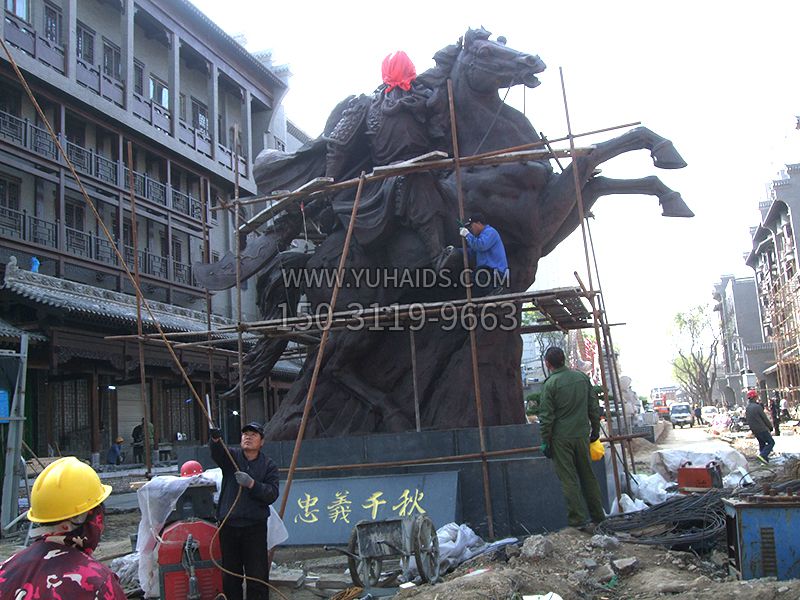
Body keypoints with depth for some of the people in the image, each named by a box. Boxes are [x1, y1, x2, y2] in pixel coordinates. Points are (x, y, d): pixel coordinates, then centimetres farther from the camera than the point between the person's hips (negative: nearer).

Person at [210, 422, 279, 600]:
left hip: (255, 527, -1)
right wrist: (215, 438, -42)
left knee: (257, 576, 1)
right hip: (228, 525, 1)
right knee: (230, 576, 13)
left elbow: (272, 494, -9)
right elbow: (217, 452, -20)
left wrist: (251, 483, -24)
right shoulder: (231, 456, 4)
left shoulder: (268, 465, 3)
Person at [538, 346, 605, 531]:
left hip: (561, 438, -5)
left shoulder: (550, 384, -13)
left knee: (569, 479, 1)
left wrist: (545, 441, -4)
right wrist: (595, 430, 20)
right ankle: (598, 517, 22)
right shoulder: (582, 377, 4)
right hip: (582, 434, 5)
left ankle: (579, 520, 3)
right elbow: (594, 407, 10)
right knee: (588, 476, 15)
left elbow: (546, 417, -12)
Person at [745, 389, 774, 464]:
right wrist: (770, 427, 2)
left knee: (762, 443, 19)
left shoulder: (747, 408, 6)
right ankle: (763, 455, -17)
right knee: (771, 442, -1)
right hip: (762, 429, -8)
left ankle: (764, 458, 21)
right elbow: (765, 418, -11)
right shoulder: (757, 407, -18)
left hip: (754, 430, 8)